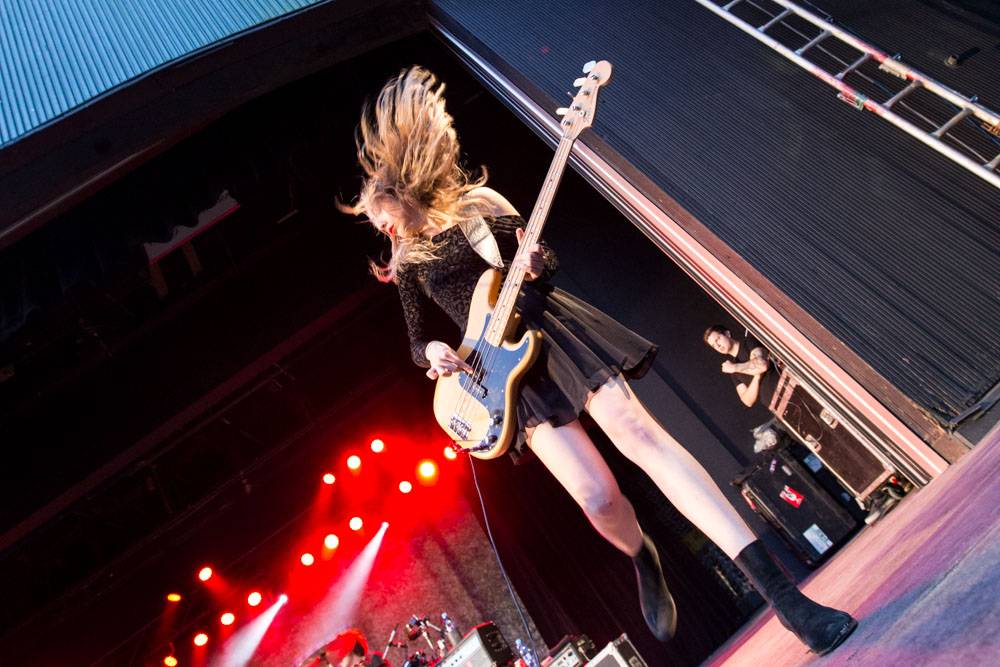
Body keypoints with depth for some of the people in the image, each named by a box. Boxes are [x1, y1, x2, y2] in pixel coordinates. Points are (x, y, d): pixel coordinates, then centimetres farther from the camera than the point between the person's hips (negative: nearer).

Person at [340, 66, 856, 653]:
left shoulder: (473, 206, 9)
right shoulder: (407, 266, 15)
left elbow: (549, 264, 8)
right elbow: (417, 340, 18)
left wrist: (535, 266, -15)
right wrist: (432, 352, -5)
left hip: (548, 328, -1)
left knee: (639, 432, -19)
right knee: (598, 498, -14)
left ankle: (777, 586, -18)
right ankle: (643, 559, 22)